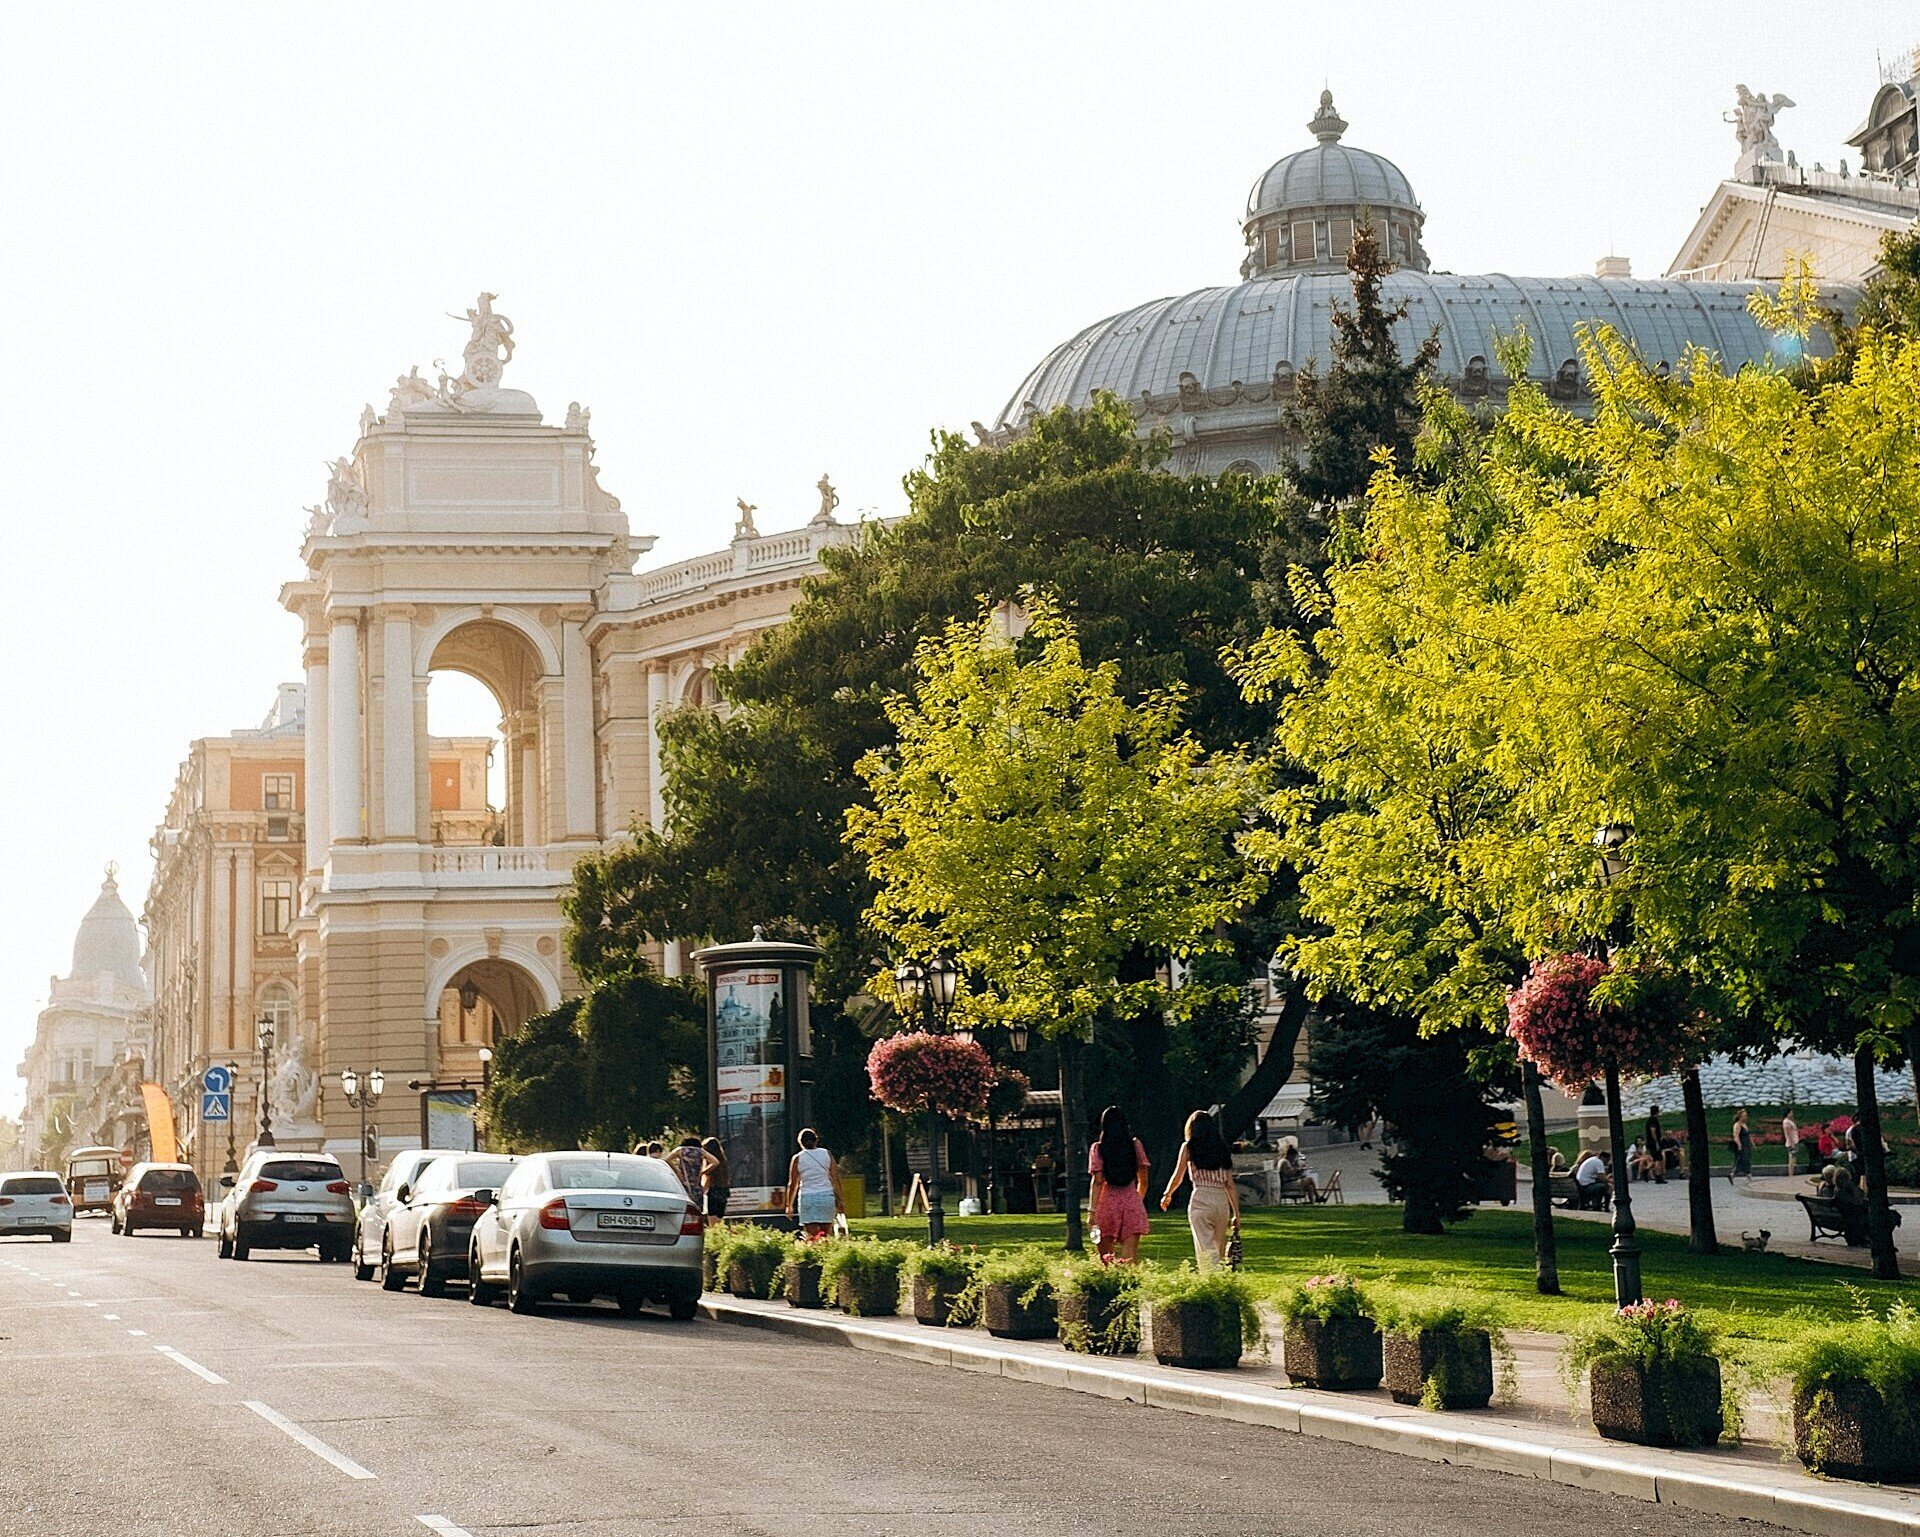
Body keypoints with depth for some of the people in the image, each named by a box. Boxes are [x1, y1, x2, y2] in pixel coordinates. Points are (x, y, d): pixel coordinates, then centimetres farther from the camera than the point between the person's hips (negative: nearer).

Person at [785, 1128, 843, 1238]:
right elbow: (836, 1179, 3)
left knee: (812, 1236, -6)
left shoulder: (797, 1158, 2)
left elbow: (792, 1184, 3)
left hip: (807, 1198, -2)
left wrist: (789, 1205, 12)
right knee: (825, 1236, 8)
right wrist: (839, 1200, 7)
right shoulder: (827, 1154, 6)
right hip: (827, 1196, 2)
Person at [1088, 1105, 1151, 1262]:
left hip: (1107, 1203, -1)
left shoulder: (1098, 1149, 0)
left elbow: (1098, 1181, -7)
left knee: (1105, 1258, 13)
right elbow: (1143, 1180, 8)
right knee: (1129, 1259, -5)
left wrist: (1092, 1210, -6)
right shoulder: (1135, 1145, 5)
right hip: (1132, 1203, 1)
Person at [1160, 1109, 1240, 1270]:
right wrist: (1236, 1213, 13)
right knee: (1219, 1252, 14)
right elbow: (1229, 1184, 11)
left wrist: (1167, 1195, 29)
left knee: (1207, 1250, -8)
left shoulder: (1188, 1147, 4)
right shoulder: (1223, 1149, 13)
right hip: (1222, 1201, 4)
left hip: (1200, 1200, -4)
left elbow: (1177, 1177, 10)